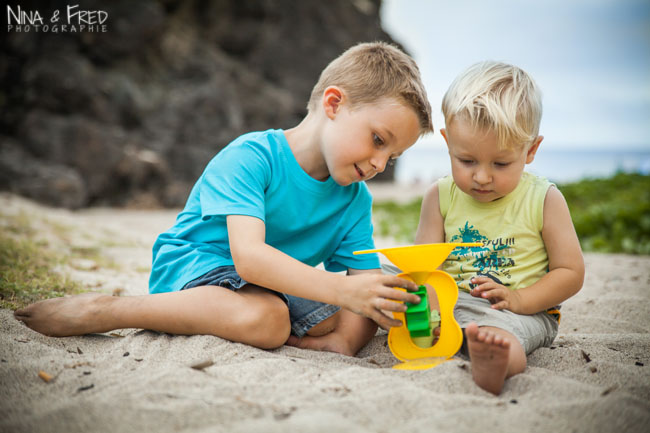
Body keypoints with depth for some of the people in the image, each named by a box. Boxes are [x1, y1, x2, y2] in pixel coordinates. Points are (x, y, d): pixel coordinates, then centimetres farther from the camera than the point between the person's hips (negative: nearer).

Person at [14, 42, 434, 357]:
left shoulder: (355, 199, 1)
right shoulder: (249, 157, -20)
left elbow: (366, 278, -3)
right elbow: (248, 256, -33)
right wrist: (341, 290, -42)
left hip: (279, 284, 7)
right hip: (193, 264, -6)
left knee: (362, 323, -10)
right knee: (266, 318, -37)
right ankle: (104, 311, -21)